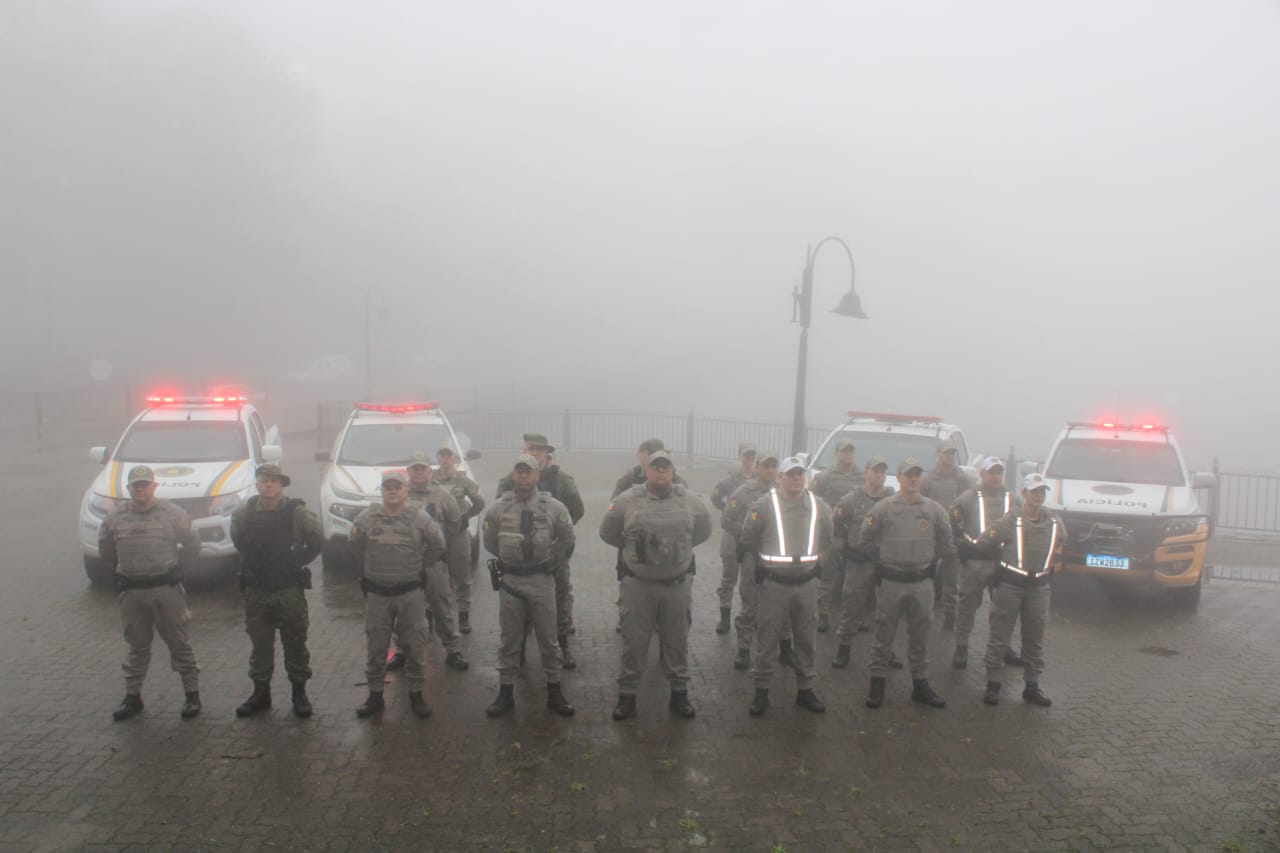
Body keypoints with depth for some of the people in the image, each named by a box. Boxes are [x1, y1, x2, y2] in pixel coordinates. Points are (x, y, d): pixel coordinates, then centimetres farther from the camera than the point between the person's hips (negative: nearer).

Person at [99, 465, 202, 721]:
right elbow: (106, 552, 19)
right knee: (137, 647, 12)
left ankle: (192, 694, 10)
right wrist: (124, 566, 17)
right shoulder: (115, 518, 5)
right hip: (131, 592, 3)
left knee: (179, 643, 3)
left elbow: (192, 544, 5)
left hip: (167, 588, -3)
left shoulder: (172, 514, -4)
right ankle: (132, 696, 23)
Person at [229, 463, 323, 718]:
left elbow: (317, 539, 1)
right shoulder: (244, 513, 0)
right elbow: (237, 540, 17)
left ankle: (299, 694, 16)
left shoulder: (297, 512, -9)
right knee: (260, 644, 12)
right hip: (256, 591, 3)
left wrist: (297, 562, -3)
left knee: (295, 644, 5)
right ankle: (261, 693, 25)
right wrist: (253, 564, 10)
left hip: (290, 590, -3)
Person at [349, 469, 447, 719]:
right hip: (376, 593, 1)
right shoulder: (366, 517, -3)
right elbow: (356, 545, 14)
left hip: (410, 593, -1)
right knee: (375, 647, 8)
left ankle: (416, 694, 18)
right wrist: (373, 566, 12)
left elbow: (438, 546, 8)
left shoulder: (420, 518, -5)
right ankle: (375, 695, 22)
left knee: (415, 646, 4)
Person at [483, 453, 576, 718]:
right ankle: (506, 694, 20)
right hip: (509, 580, 1)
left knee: (548, 639, 8)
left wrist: (548, 562, 6)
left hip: (542, 580, -1)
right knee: (509, 640, 10)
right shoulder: (498, 508, -3)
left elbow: (566, 541, 6)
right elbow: (490, 542, 9)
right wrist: (509, 561, 9)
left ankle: (554, 693, 20)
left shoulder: (554, 507, -5)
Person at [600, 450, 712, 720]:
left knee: (676, 640, 13)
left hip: (677, 584, 2)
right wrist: (632, 548, 6)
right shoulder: (627, 500, -7)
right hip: (638, 583, -1)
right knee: (634, 641, 6)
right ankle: (627, 695, 19)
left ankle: (679, 693, 27)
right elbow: (608, 532, 5)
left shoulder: (689, 501, -2)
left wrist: (681, 547, 10)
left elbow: (703, 530, 14)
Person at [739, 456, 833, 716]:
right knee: (767, 639, 3)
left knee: (807, 639, 13)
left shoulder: (819, 506, 3)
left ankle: (805, 690, 27)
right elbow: (748, 539, -1)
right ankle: (761, 691, 15)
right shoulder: (764, 505, -10)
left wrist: (814, 559, 12)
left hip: (807, 583, 4)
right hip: (773, 584, -4)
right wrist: (766, 560, 5)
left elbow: (827, 539, 18)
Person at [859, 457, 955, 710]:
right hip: (890, 582, -2)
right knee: (884, 635, 5)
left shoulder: (934, 509, 1)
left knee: (920, 637, 12)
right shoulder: (883, 509, -7)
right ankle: (877, 684, 15)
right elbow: (865, 542, 2)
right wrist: (884, 559, 7)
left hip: (922, 582, 3)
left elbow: (946, 542, 15)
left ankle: (920, 685, 23)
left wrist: (932, 562, 13)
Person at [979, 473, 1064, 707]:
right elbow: (984, 545, -4)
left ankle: (1032, 686, 22)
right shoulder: (1010, 522, -9)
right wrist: (998, 568, 1)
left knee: (1035, 640, 11)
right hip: (1009, 585, -4)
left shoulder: (1055, 525, 5)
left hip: (1039, 588, 4)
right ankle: (993, 685, 9)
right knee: (999, 638, 1)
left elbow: (1059, 548, 22)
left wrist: (1051, 568, 13)